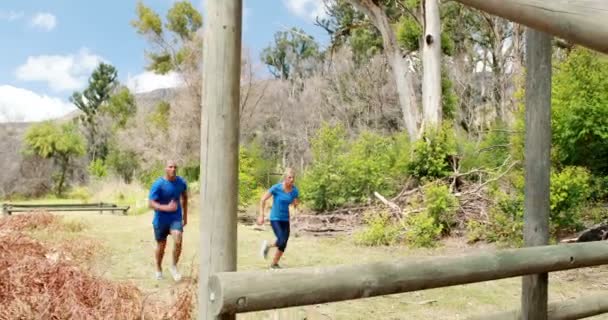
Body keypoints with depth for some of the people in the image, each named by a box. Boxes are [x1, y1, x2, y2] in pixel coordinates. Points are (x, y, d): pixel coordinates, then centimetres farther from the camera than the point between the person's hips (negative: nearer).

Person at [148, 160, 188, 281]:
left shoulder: (181, 182, -4)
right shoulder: (158, 184, -17)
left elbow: (185, 197, 15)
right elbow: (151, 203, -20)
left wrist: (185, 215, 16)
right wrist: (166, 208, -35)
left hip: (176, 218, 2)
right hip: (161, 220, -2)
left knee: (178, 241, -19)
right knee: (161, 246, 10)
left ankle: (174, 267, 3)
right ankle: (158, 269, 36)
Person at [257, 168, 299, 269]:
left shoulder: (295, 190, -6)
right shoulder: (276, 188, -18)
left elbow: (295, 204, 9)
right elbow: (263, 199, -10)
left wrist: (296, 204, -15)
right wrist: (261, 215, -13)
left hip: (285, 219, 5)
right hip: (275, 219, -5)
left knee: (284, 245, 6)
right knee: (282, 241, -19)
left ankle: (274, 264, 28)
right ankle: (267, 245, 14)